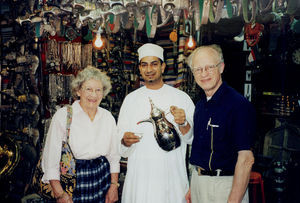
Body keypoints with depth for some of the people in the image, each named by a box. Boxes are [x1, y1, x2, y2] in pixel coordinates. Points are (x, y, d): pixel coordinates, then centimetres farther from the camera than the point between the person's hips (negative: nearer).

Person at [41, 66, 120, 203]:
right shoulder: (62, 115, -9)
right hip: (72, 182, -3)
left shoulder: (108, 117, 3)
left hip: (102, 179, 3)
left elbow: (114, 155, 10)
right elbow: (51, 158, -10)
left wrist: (114, 185, 4)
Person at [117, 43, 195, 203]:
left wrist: (183, 124, -20)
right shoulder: (130, 99, 7)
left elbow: (193, 138, 0)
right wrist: (125, 141, -14)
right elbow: (120, 140, 8)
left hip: (172, 177, -1)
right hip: (139, 177, 1)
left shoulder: (181, 98, 2)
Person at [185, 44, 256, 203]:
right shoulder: (200, 105, 7)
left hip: (224, 184, -7)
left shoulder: (239, 105, -17)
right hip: (198, 180, 7)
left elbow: (246, 159, -20)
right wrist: (193, 186, 12)